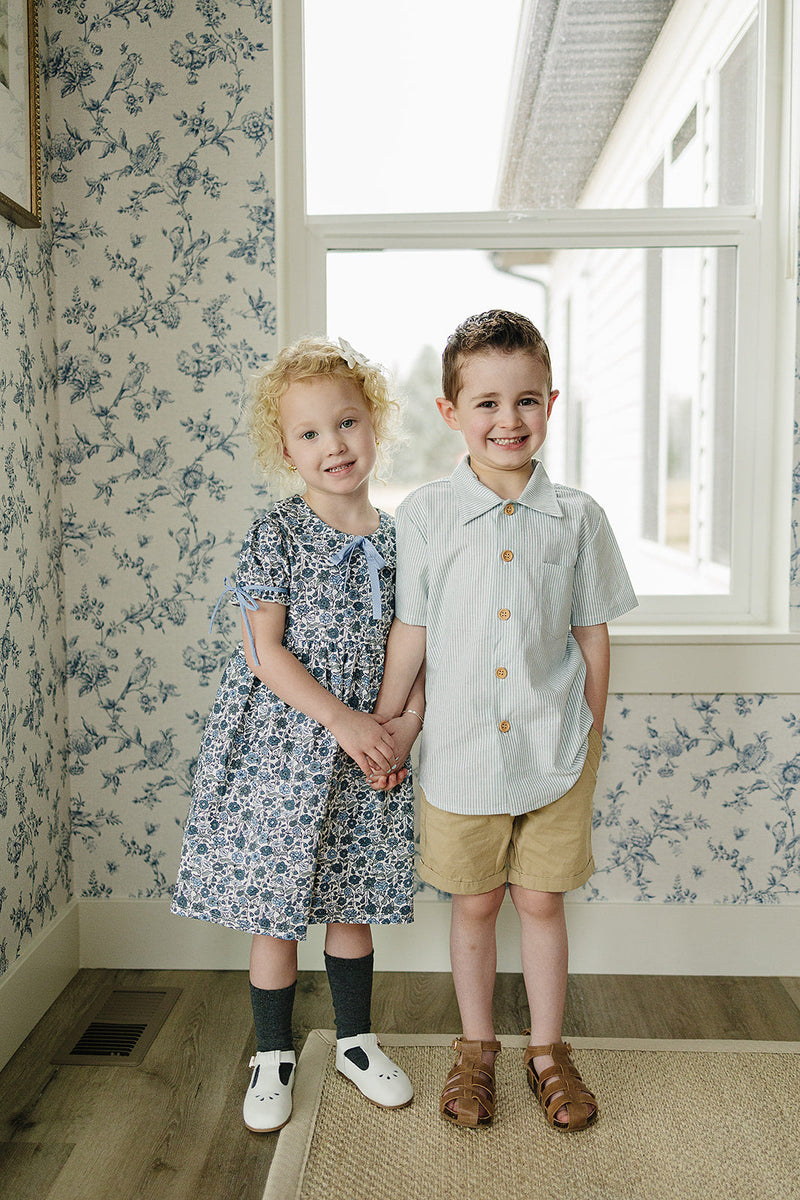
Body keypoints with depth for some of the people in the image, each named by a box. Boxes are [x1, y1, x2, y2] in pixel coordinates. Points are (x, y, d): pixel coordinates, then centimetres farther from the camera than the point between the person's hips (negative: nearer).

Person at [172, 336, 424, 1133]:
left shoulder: (397, 538, 3)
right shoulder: (277, 535, -9)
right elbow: (264, 651, -14)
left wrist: (408, 722, -9)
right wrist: (344, 720, -19)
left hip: (368, 753, 4)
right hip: (280, 746, -3)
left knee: (352, 901, 17)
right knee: (274, 907, 9)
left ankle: (355, 1039, 37)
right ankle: (272, 1055, 30)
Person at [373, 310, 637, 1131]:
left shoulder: (576, 516, -4)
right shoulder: (424, 515, -6)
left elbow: (592, 632, 3)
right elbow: (410, 631, 0)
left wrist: (592, 734, 6)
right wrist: (380, 728, 3)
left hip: (555, 753, 1)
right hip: (459, 752, 0)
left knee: (541, 902, 14)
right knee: (474, 905, 15)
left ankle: (548, 1051, 36)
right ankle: (475, 1049, 36)